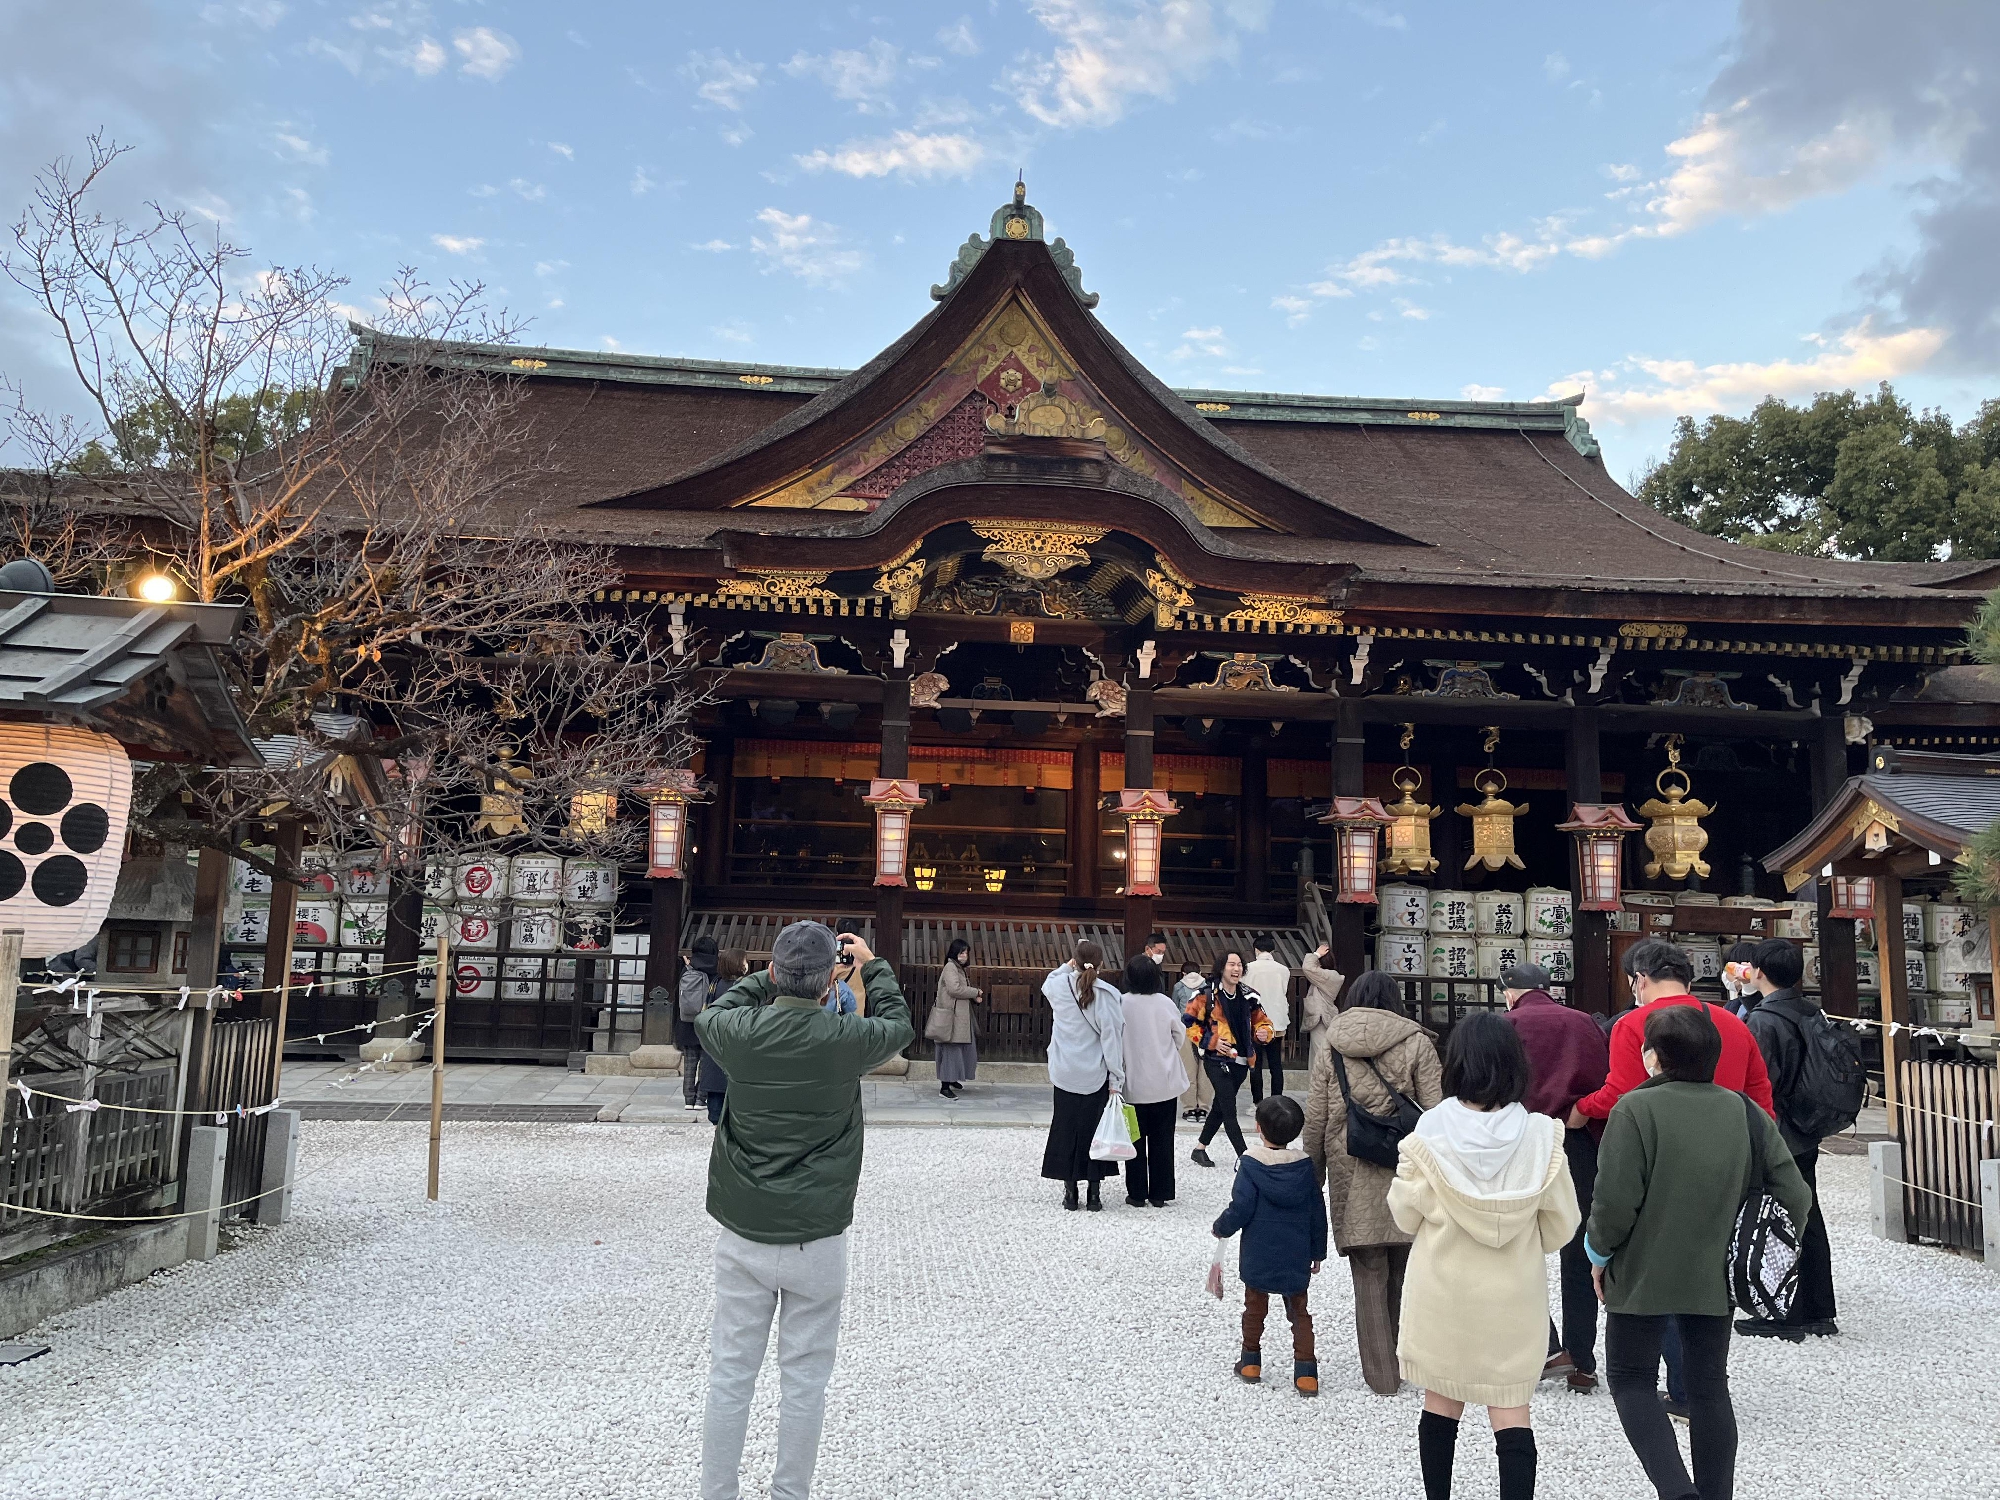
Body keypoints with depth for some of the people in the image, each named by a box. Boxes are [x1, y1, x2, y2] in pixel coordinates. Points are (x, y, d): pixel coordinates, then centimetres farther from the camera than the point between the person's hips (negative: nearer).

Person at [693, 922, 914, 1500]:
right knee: (805, 1379, 11)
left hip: (742, 1235, 2)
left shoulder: (740, 1032, -10)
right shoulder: (845, 1039, -14)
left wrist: (771, 975, 22)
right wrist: (872, 965, 22)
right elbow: (898, 1026, 9)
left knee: (730, 1374, 12)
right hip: (815, 1239, -2)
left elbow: (710, 1015, 16)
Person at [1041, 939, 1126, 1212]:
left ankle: (1070, 1191, 14)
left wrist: (1068, 966, 19)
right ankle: (1094, 1194, 11)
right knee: (1094, 1130, 8)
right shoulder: (1107, 994, -13)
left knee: (1065, 1128, 12)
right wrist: (1115, 1080, -9)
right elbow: (1111, 1038, -12)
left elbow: (1047, 983, 23)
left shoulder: (1060, 987, -4)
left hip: (1065, 1074, 2)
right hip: (1096, 1076, -2)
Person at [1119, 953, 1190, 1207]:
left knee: (1135, 1138, 10)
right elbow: (1180, 1037, 4)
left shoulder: (1122, 1004, -14)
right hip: (1164, 1082, 1)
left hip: (1134, 1083, -1)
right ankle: (1160, 1193, 15)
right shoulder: (1165, 1003, -8)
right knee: (1162, 1138, 11)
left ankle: (1137, 1193, 14)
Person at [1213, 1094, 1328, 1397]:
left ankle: (1250, 1361, 27)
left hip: (1258, 1257, -2)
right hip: (1297, 1258, 2)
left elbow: (1240, 1209, -16)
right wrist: (1317, 1253, 13)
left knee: (1255, 1307, 17)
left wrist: (1221, 1228, 4)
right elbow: (1317, 1214, 2)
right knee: (1299, 1311, 13)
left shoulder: (1250, 1165, -15)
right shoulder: (1305, 1166, -5)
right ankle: (1306, 1372, 6)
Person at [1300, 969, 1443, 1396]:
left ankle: (1381, 1374, 10)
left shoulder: (1331, 1048, 5)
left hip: (1351, 1177, 0)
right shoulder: (1416, 1044, 0)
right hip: (1405, 1175, 0)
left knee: (1368, 1276, 7)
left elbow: (1315, 1120, 5)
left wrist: (1312, 1176, 14)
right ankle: (1399, 1364, 24)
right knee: (1400, 1273, 14)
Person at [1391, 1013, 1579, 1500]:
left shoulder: (1429, 1135, -16)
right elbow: (1561, 1226, -3)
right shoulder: (1541, 1136, -14)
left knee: (1441, 1404, 16)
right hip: (1513, 1295, 0)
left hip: (1442, 1290, 0)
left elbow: (1405, 1216, -4)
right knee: (1511, 1413, 9)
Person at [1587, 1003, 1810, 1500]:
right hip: (1716, 1275, 5)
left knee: (1631, 1379, 11)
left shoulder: (1635, 1109, -18)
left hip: (1643, 1275, -4)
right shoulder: (1744, 1112, -2)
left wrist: (1600, 1253, -3)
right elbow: (1794, 1196, -1)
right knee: (1710, 1388, 18)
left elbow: (1616, 1201, -20)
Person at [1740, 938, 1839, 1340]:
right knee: (1807, 1219, 16)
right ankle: (1819, 1311, 25)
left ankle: (1785, 1317, 6)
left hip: (1773, 1140, -9)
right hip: (1806, 1138, 9)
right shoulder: (1811, 1013, 6)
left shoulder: (1762, 1021, -20)